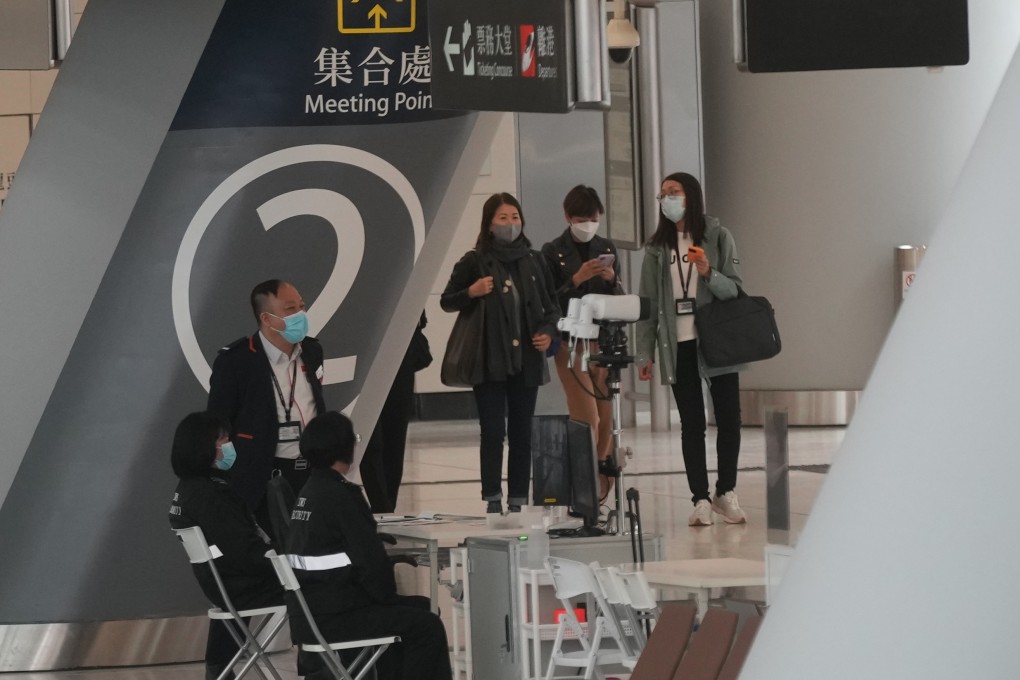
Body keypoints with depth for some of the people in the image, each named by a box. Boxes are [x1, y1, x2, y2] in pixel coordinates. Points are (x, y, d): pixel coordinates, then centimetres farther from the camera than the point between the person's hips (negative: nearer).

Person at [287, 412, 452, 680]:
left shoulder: (309, 492, 11)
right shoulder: (339, 496, -16)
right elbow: (370, 560, -17)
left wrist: (387, 597, 12)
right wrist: (389, 596, 1)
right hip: (333, 619, -9)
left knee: (419, 606, 21)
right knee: (426, 626, -6)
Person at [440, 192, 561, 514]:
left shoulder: (534, 261, 9)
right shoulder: (475, 261, -1)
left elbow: (551, 306, 16)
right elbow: (446, 301, 4)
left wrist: (548, 331, -3)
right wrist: (471, 292, -15)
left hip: (526, 361, 3)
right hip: (489, 361, -3)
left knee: (521, 433, 4)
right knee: (493, 432, -6)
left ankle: (518, 501, 8)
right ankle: (493, 500, -1)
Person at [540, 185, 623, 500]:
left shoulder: (606, 248, 11)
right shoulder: (553, 252, -2)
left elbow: (620, 298, 13)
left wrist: (612, 279, -7)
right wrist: (577, 279, -18)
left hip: (605, 341, 4)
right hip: (572, 342, -4)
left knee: (607, 420, 3)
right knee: (587, 421, -12)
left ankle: (599, 492, 14)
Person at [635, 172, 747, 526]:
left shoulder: (718, 237, 2)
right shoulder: (657, 247, 8)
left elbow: (735, 290, -1)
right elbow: (648, 303, 9)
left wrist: (708, 273, -21)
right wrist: (644, 353, 4)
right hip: (678, 346, 1)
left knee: (729, 418, 0)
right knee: (691, 423, 2)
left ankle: (726, 493, 12)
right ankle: (700, 499, 3)